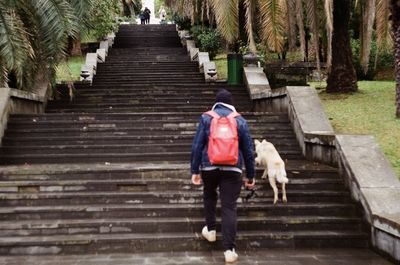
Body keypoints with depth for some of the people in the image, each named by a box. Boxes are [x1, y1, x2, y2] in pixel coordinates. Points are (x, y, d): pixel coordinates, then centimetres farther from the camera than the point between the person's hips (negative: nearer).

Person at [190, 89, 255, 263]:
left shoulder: (206, 118, 4)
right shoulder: (240, 121, 7)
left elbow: (197, 146, -1)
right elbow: (248, 150, 8)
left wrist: (195, 171, 3)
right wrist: (250, 176, 14)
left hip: (209, 166, 0)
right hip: (232, 169, 0)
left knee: (209, 196, 28)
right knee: (229, 207, 0)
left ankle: (210, 230, 34)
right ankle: (229, 249, -3)